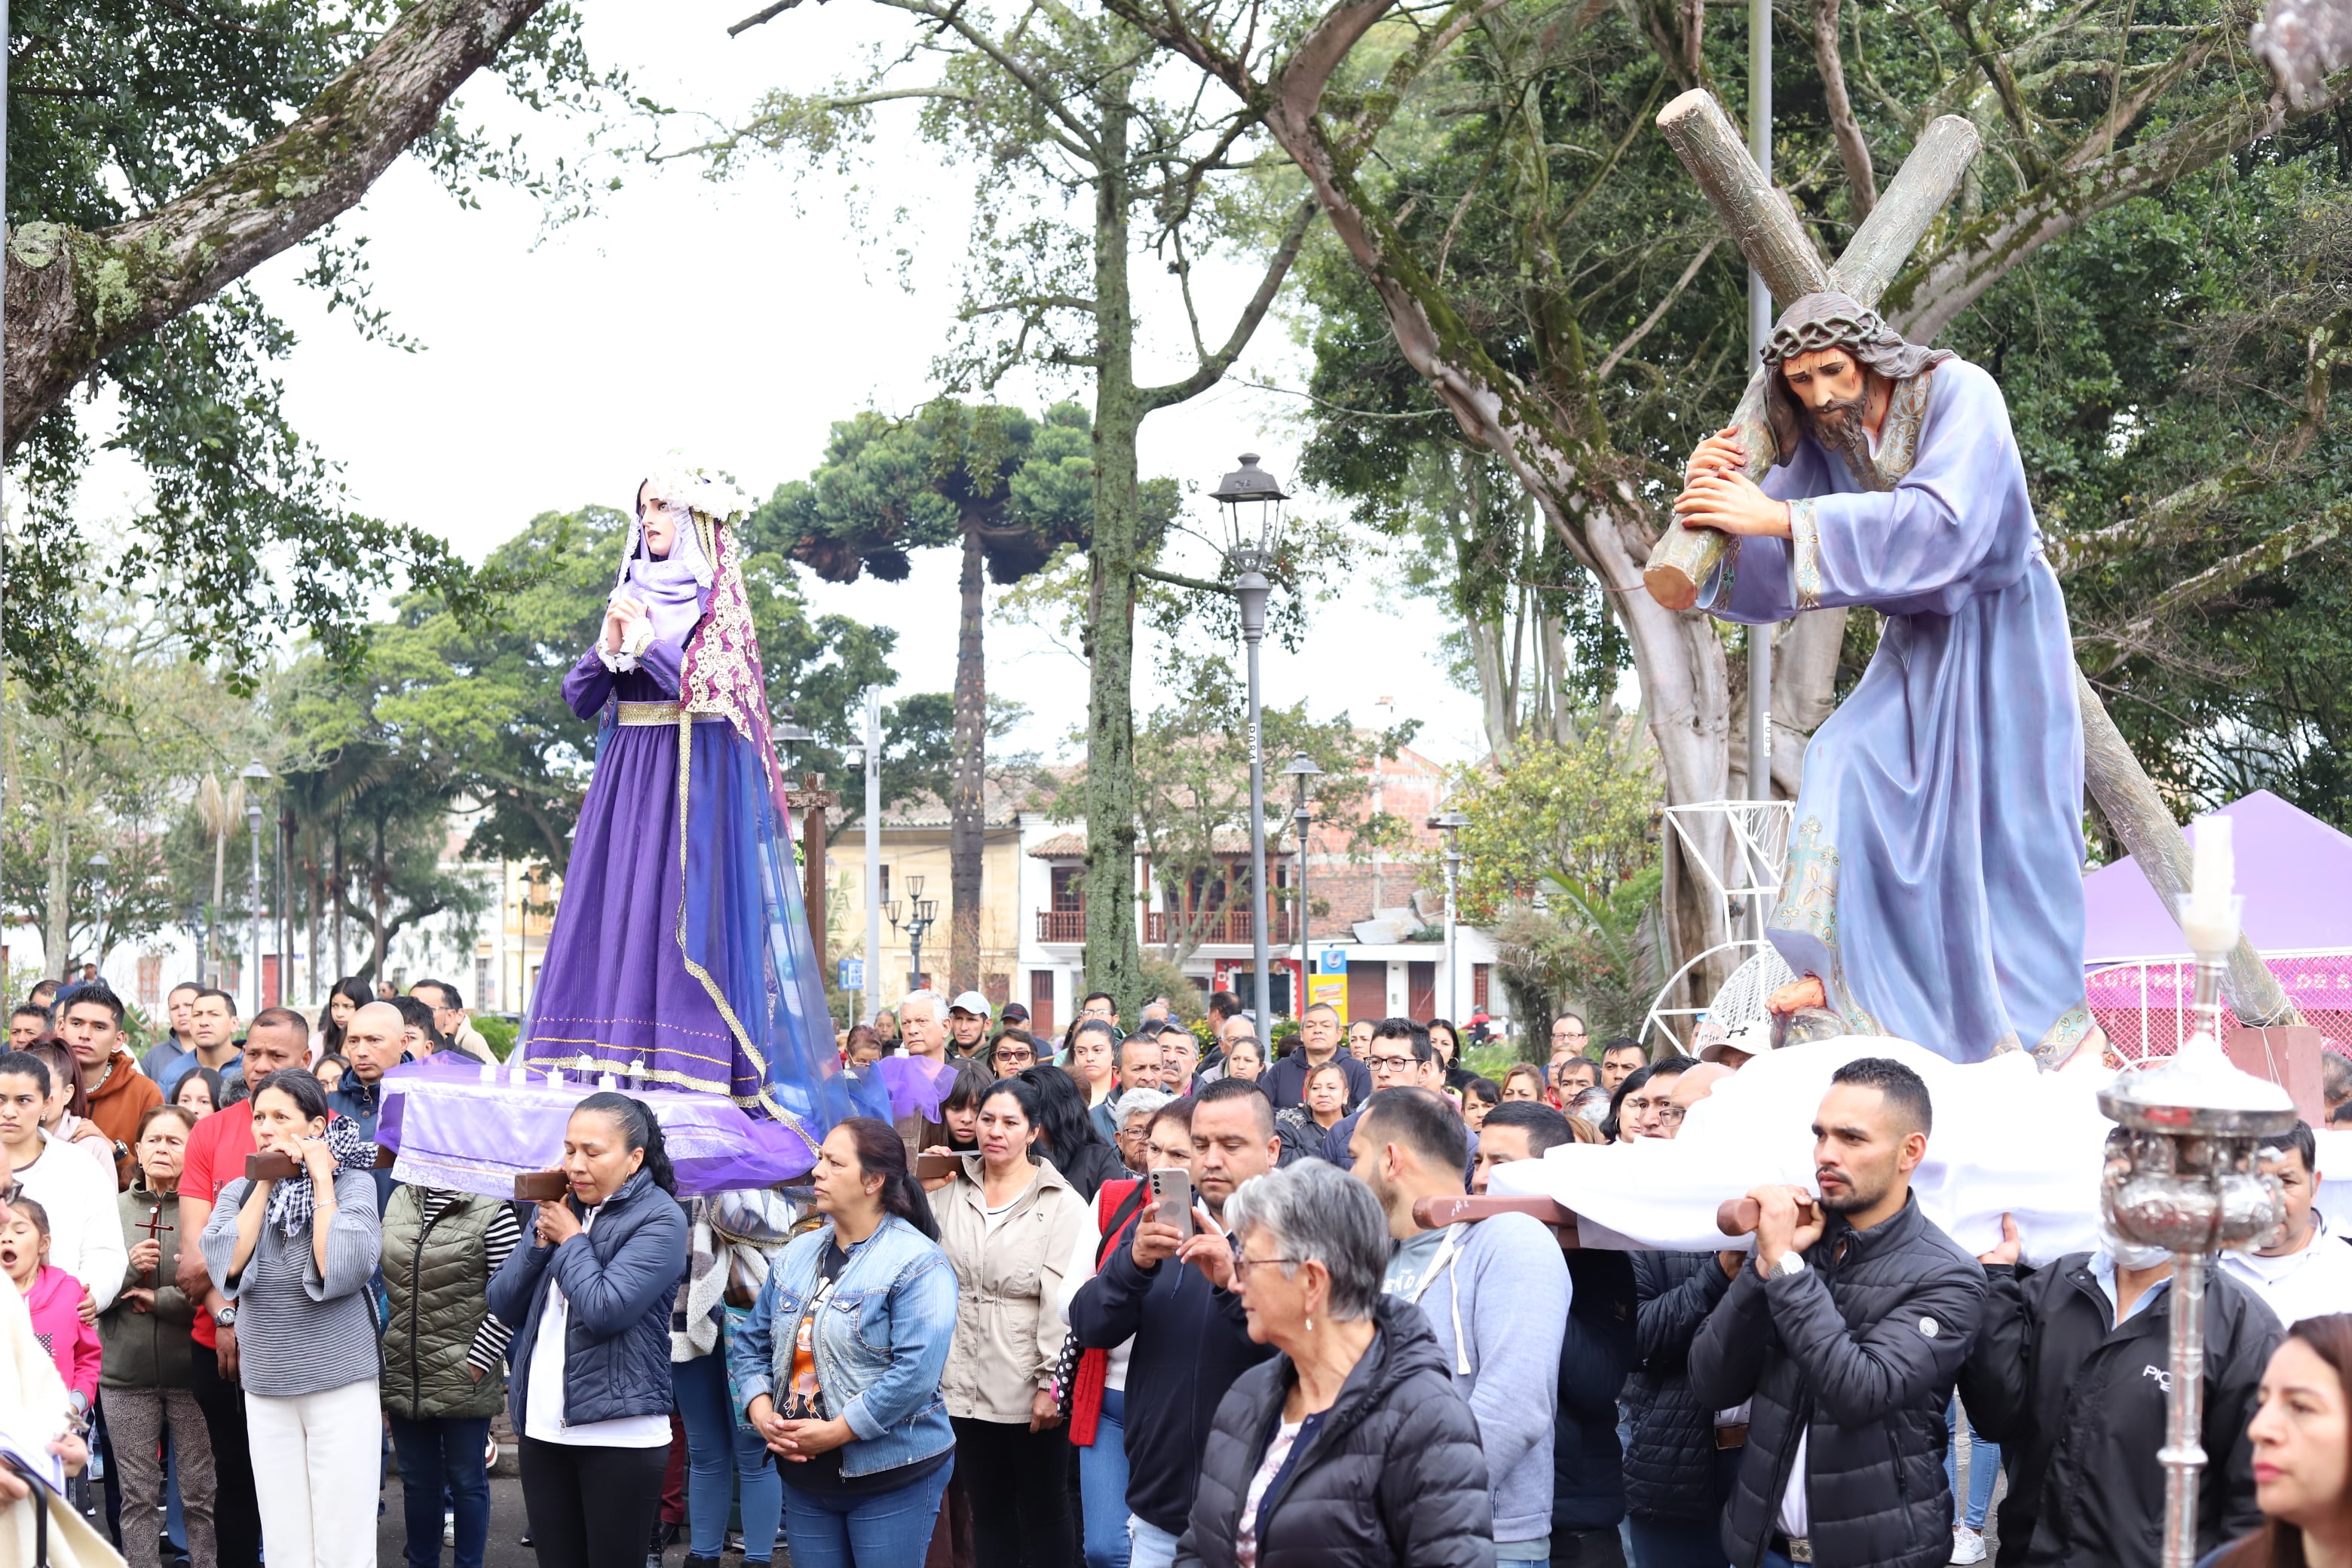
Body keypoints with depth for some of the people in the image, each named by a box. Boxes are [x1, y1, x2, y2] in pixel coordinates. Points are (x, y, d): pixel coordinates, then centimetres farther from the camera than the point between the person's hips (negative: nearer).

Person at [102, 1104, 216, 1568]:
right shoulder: (114, 1210, 7)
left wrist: (161, 1299, -13)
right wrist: (129, 1268, -12)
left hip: (191, 1370, -3)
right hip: (126, 1375, 3)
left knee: (201, 1495, 2)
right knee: (138, 1496, 7)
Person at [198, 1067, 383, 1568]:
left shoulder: (352, 1183, -3)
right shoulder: (239, 1192, 9)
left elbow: (341, 1268, -18)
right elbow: (226, 1264, -7)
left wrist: (321, 1179, -12)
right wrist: (265, 1184, -7)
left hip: (341, 1382, -4)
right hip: (265, 1387, 4)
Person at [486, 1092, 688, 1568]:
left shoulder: (659, 1220, -9)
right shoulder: (558, 1206, 12)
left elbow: (606, 1310, -22)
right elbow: (503, 1305, 9)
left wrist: (571, 1240, -8)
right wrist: (541, 1242, -5)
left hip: (620, 1434, -6)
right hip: (543, 1429, 6)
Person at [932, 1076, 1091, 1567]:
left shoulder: (1061, 1204, -6)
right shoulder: (952, 1193, 7)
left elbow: (1062, 1302, -11)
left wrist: (1052, 1384, -15)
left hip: (1029, 1391, -4)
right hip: (965, 1387, 4)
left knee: (1043, 1512, 6)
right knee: (987, 1510, 13)